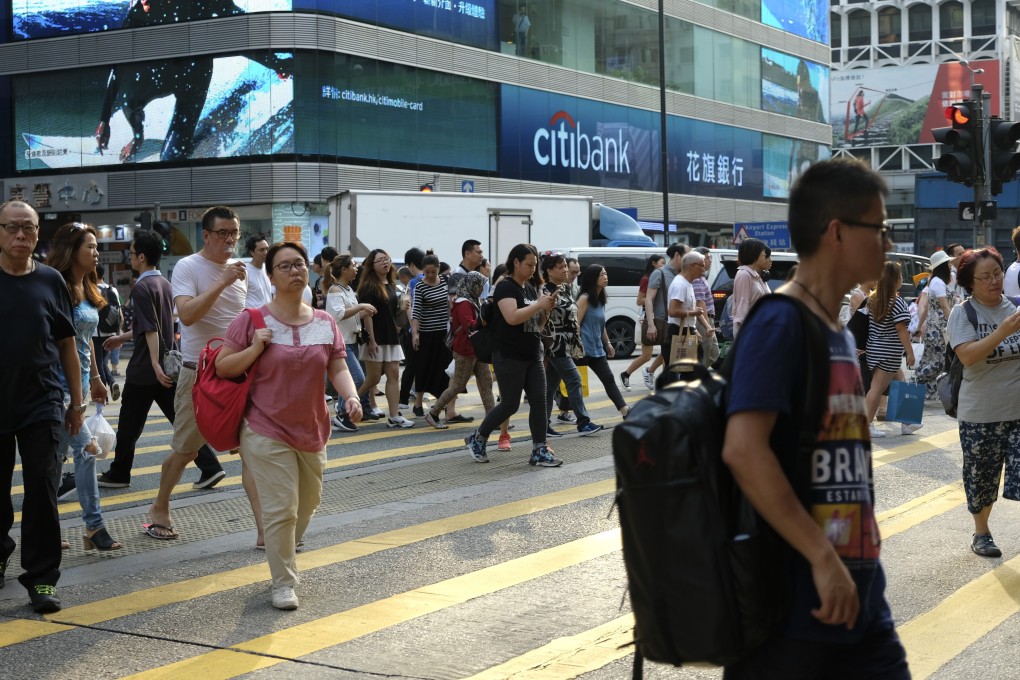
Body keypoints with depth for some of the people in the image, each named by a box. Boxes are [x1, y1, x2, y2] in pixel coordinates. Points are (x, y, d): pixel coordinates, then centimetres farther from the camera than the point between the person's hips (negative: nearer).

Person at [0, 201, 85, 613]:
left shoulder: (50, 281, 2)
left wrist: (77, 401, 8)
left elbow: (67, 343, 8)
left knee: (41, 491, -1)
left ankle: (41, 577, 5)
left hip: (42, 404, 0)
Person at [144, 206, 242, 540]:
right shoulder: (188, 267, -10)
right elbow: (187, 314, -25)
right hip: (200, 373, -5)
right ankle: (159, 509, 27)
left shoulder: (239, 270, 10)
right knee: (185, 449, 6)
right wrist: (222, 282, -27)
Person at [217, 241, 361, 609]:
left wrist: (351, 397, -20)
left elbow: (338, 369, -1)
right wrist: (254, 349, -21)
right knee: (281, 509, -8)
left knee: (307, 503, 20)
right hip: (267, 431, -5)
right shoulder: (252, 321, -9)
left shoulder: (325, 323, 2)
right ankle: (283, 583, 6)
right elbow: (222, 368, -6)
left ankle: (286, 552, 46)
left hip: (312, 430, 5)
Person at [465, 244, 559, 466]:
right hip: (509, 358, -7)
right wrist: (539, 304, -20)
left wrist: (547, 308, -1)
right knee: (510, 404, -1)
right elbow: (512, 317, -26)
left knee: (539, 402, 1)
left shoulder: (531, 288, 13)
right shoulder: (505, 287, -11)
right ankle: (477, 439, 18)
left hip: (533, 356, 8)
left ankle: (539, 451, 5)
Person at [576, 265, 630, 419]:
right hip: (583, 349, -8)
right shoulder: (585, 298, -12)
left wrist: (607, 343, 23)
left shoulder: (600, 299, 12)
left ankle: (626, 413, 2)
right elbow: (576, 323, -17)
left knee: (609, 380, 5)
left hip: (597, 349, 9)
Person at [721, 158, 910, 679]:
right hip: (793, 601, -8)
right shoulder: (779, 324, -14)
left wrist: (856, 566, 17)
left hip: (860, 598, 8)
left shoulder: (838, 333, 14)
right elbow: (743, 450, -26)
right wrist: (822, 558, -24)